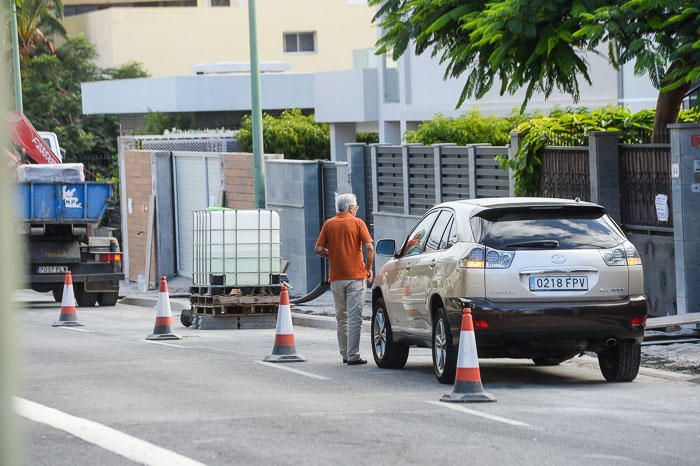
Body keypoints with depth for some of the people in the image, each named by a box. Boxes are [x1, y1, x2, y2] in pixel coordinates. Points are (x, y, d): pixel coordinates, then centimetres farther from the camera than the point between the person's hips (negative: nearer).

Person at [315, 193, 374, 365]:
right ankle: (353, 356, -8)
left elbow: (319, 249, 0)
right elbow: (369, 247, -12)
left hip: (336, 277, 3)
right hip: (356, 276, -3)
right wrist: (369, 268, 1)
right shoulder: (357, 223, -3)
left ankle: (345, 354, 18)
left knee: (341, 317, 14)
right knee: (354, 317, -3)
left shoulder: (329, 224, 5)